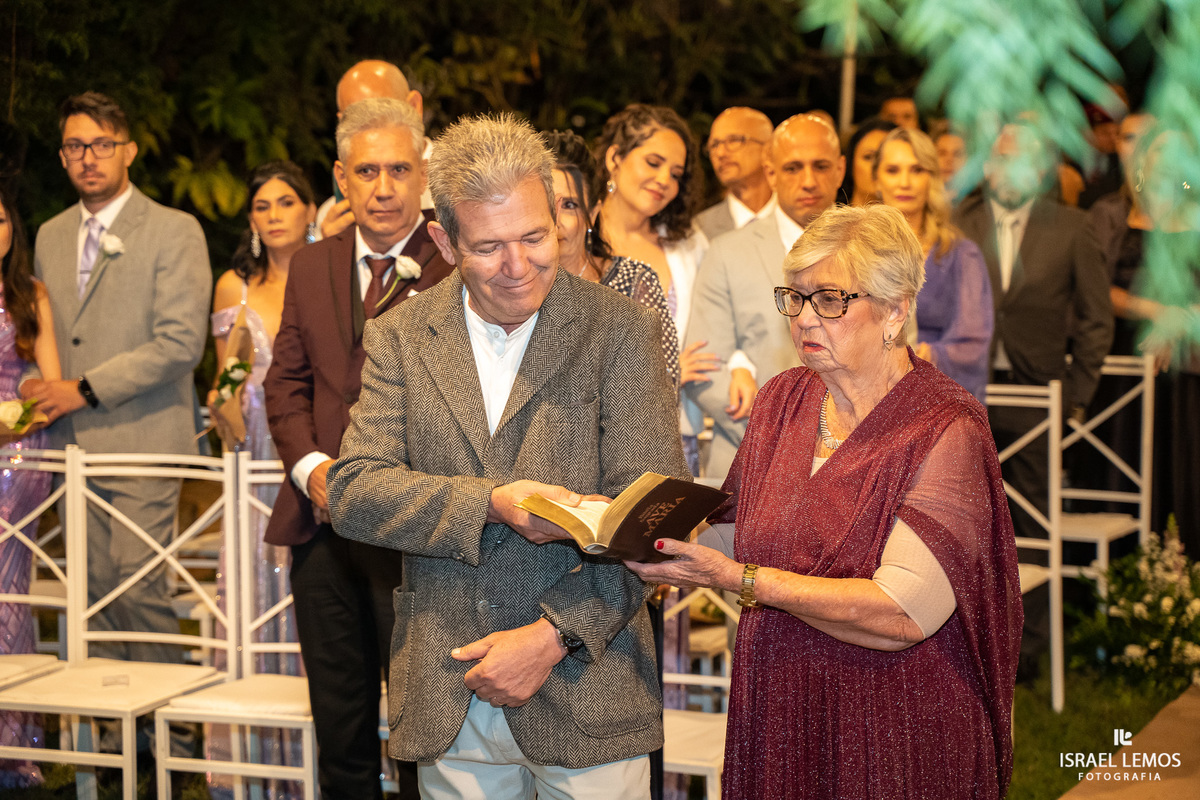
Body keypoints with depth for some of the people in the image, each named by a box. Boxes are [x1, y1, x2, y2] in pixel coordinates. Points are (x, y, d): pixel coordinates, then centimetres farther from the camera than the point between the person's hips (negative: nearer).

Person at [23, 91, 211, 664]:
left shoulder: (175, 232, -4)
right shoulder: (50, 237, 16)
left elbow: (181, 342, -13)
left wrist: (86, 390, -13)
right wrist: (40, 388, 5)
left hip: (142, 441, -6)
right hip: (74, 445, 6)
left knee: (139, 587, -11)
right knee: (95, 591, 7)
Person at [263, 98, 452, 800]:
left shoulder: (460, 266, -7)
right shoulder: (311, 267, 12)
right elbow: (287, 381, 14)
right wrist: (311, 467, -3)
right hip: (325, 526, 5)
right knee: (340, 726, 16)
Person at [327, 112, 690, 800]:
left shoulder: (622, 331, -4)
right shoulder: (400, 338, 4)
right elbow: (353, 493, -5)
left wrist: (554, 634, -17)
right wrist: (491, 503, -19)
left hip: (585, 686, -2)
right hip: (446, 700, 2)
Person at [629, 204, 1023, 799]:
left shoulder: (947, 432, -17)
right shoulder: (781, 401, 5)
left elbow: (903, 613, -25)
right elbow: (736, 536, 9)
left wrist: (738, 579, -26)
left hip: (893, 738, -5)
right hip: (777, 721, 6)